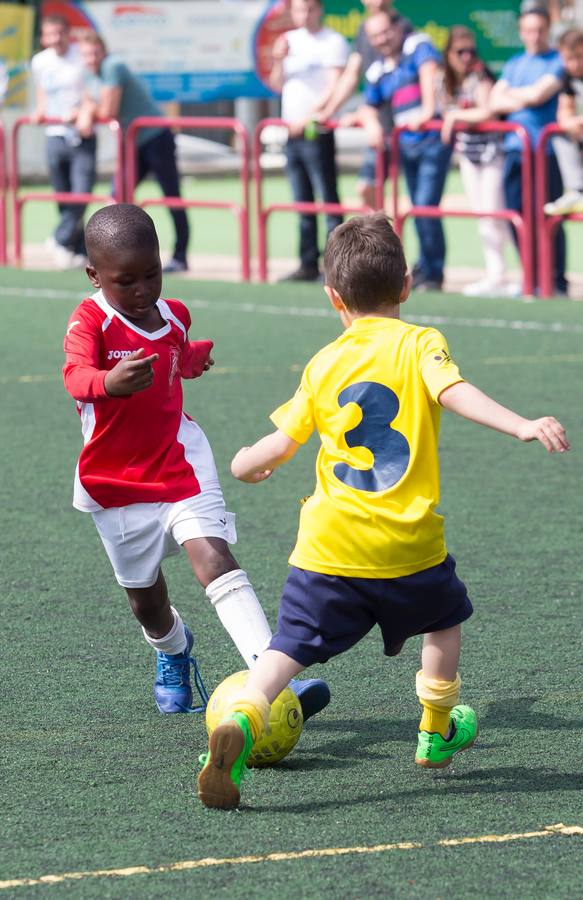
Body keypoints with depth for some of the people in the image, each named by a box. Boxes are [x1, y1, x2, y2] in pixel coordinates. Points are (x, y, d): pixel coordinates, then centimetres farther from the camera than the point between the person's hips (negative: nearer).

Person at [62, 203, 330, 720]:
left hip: (180, 462, 2)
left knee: (214, 558, -20)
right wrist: (109, 382, -59)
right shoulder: (89, 322, -18)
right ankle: (172, 653, 49)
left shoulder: (173, 316, 0)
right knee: (145, 599, 13)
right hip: (116, 484, -2)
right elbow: (76, 376, -40)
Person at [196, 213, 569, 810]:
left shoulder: (323, 365, 6)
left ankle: (241, 722, -28)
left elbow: (279, 445, 6)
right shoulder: (419, 344, -1)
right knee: (444, 617, 28)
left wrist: (243, 465, 26)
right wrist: (522, 426, -28)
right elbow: (455, 392, -19)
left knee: (290, 648, 0)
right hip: (408, 546, -1)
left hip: (329, 548, 1)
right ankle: (437, 733, 39)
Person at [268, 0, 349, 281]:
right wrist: (279, 60, -3)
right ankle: (309, 265, 14)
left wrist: (308, 117, -19)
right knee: (303, 203, 10)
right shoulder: (290, 40, 14)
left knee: (329, 200, -7)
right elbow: (277, 86, 15)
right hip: (291, 131, 7)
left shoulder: (333, 42, -5)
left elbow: (334, 88, -12)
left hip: (317, 131, -7)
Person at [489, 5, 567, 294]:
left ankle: (557, 283, -5)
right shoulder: (515, 64, 19)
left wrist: (511, 94, 4)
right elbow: (495, 102, 10)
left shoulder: (558, 62, 2)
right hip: (514, 148, 6)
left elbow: (540, 93, -12)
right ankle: (534, 279, 12)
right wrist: (524, 100, -7)